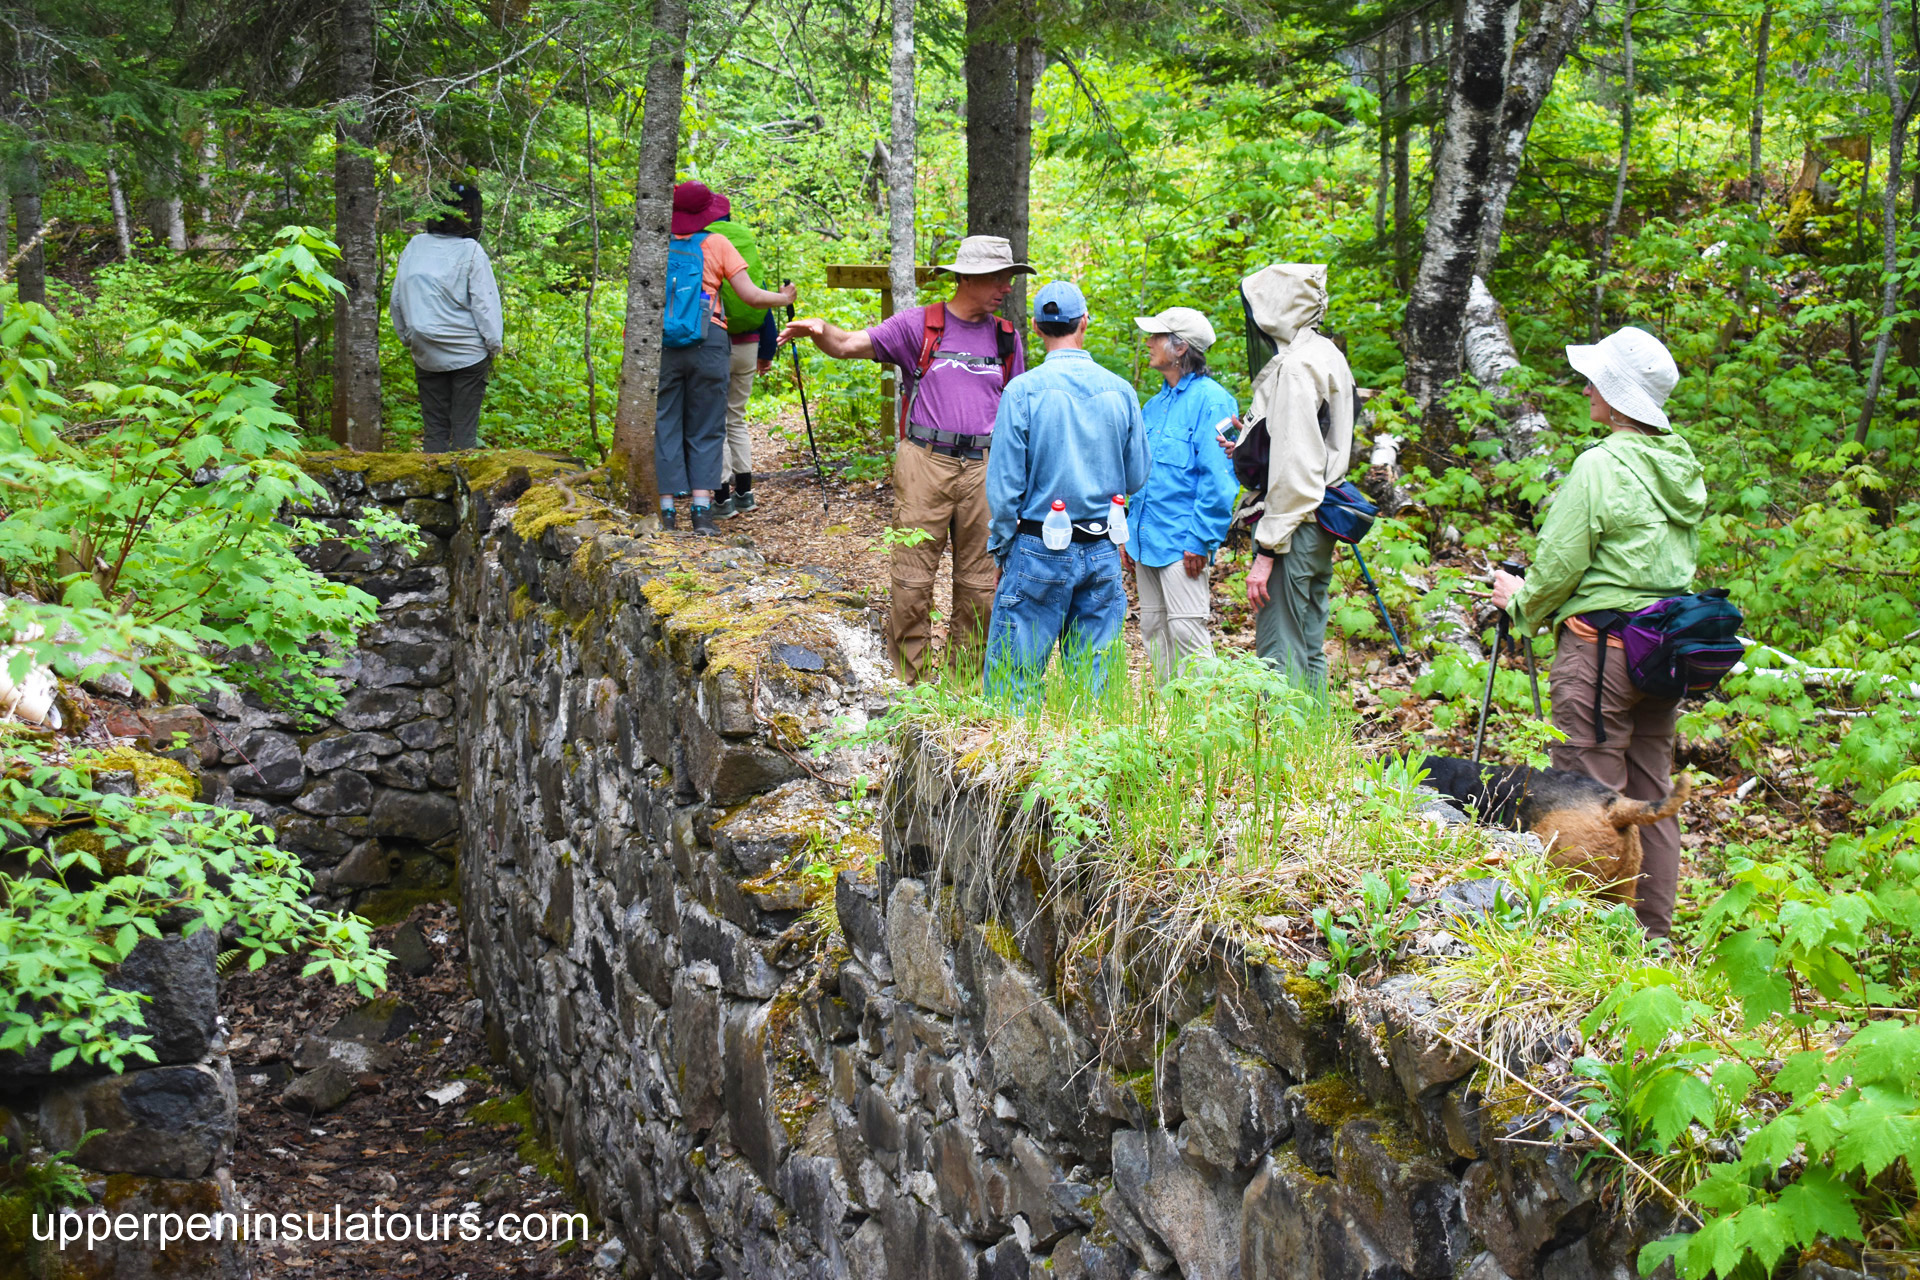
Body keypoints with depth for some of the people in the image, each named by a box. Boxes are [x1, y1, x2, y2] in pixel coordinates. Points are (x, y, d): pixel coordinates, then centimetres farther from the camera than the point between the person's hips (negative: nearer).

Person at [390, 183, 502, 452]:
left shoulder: (414, 247, 2)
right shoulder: (471, 251, -12)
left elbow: (396, 301, 9)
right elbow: (485, 303, -10)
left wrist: (407, 338, 20)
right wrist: (494, 345, 0)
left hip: (426, 356, 4)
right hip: (467, 354, -4)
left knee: (433, 428, 11)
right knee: (464, 429, 2)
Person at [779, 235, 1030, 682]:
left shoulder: (1006, 338, 14)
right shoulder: (919, 325, 2)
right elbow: (849, 346, -2)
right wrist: (820, 330, -24)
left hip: (984, 468, 3)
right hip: (925, 463, -3)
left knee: (979, 582, 6)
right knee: (913, 578, -5)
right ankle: (909, 683, 5)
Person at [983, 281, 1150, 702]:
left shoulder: (1023, 391, -9)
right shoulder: (1120, 391, 0)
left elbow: (1004, 484, -8)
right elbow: (1137, 478, 6)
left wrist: (1001, 549, 3)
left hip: (1040, 552, -4)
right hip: (1103, 553, 4)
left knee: (1010, 682, 2)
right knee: (1093, 677, 10)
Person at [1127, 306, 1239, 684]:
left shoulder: (1210, 401, -10)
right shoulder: (1156, 404, 16)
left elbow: (1217, 479, -14)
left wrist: (1201, 542, -17)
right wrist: (1128, 533, 17)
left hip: (1181, 542, -9)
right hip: (1147, 539, 9)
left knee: (1187, 631, -9)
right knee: (1152, 629, 12)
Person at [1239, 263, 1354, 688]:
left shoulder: (1296, 367, -15)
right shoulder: (1329, 357, 15)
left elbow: (1293, 467, -20)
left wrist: (1267, 550, -19)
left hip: (1292, 523, -10)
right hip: (1318, 521, 10)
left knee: (1278, 657, -8)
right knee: (1310, 654, 14)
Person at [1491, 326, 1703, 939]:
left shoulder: (1601, 466, -15)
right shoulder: (1682, 466, 9)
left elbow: (1559, 565, -12)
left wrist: (1521, 602, 8)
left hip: (1600, 644, -8)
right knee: (1651, 792, 14)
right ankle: (1653, 929, 20)